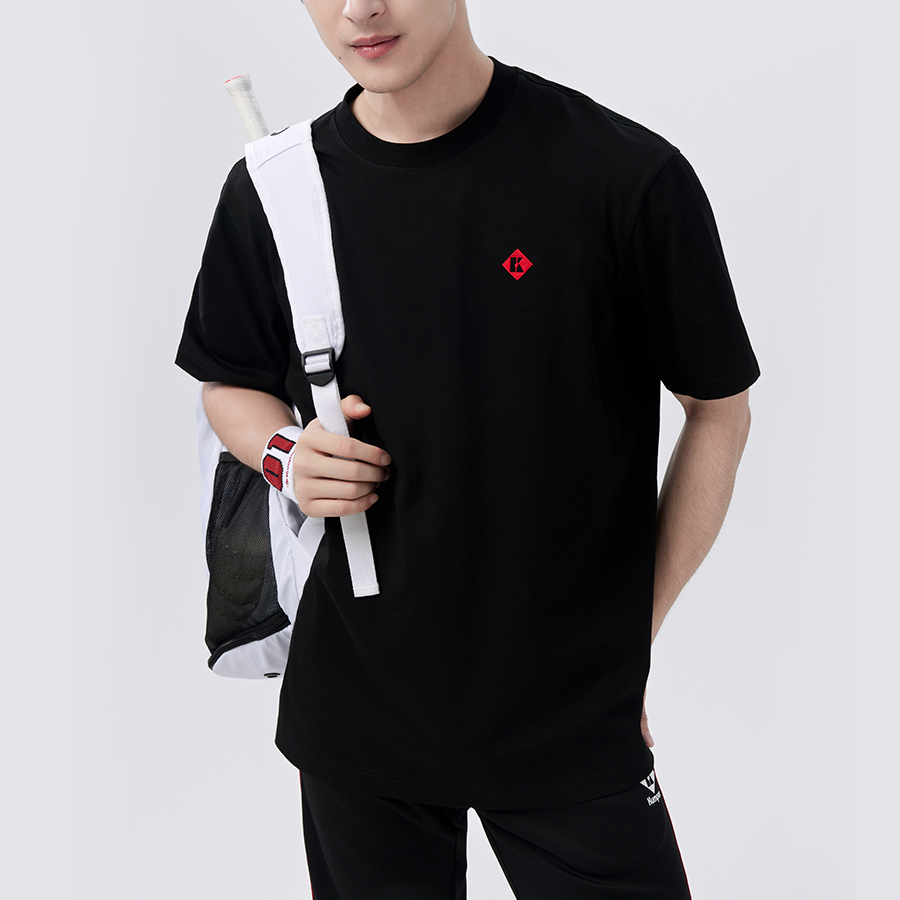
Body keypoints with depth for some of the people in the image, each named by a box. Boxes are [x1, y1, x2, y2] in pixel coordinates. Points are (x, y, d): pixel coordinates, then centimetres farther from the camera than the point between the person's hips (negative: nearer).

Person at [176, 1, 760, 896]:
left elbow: (718, 409, -3)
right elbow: (230, 384, 13)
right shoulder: (270, 189, -3)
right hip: (354, 704, 3)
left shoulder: (628, 175, -14)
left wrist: (638, 631, -5)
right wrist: (286, 454, -10)